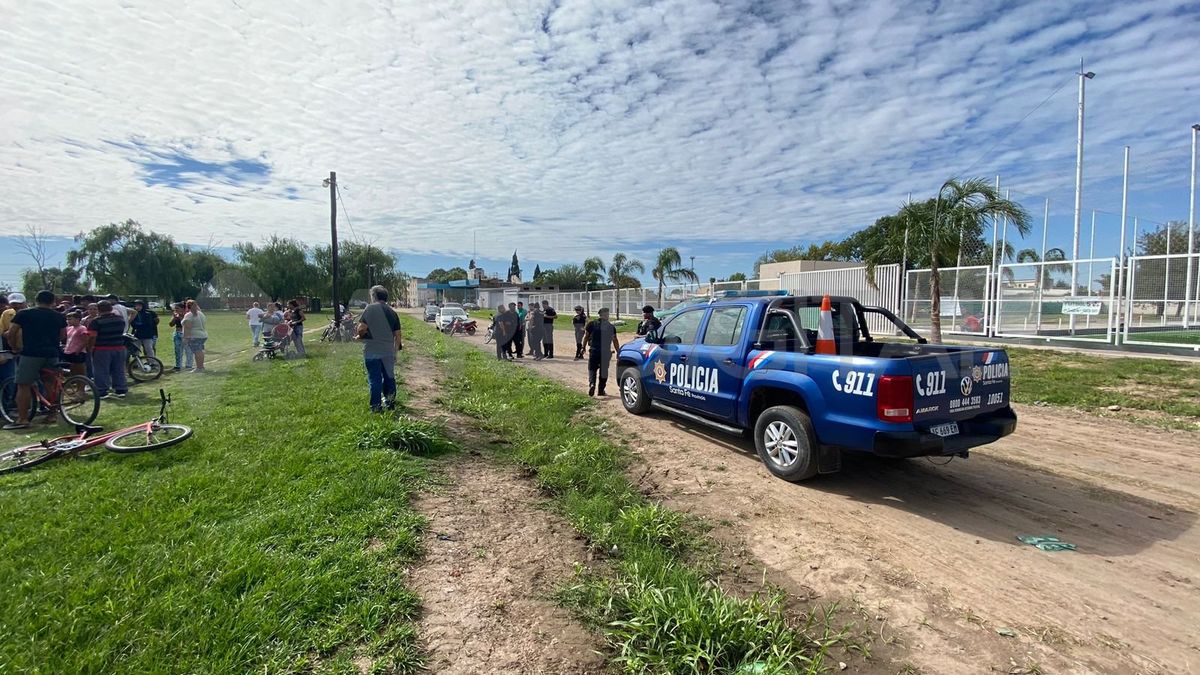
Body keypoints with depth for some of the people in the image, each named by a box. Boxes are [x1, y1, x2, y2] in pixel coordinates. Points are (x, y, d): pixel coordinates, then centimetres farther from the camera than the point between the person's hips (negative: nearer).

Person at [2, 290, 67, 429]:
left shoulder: (23, 313, 0)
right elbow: (63, 336, 15)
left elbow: (10, 334, -2)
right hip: (52, 354, 4)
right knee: (50, 385, 11)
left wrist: (14, 347, 13)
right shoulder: (59, 316, 10)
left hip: (31, 354, -4)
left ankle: (22, 419, -3)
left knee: (24, 386, -1)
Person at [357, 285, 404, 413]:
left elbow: (361, 328, -15)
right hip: (388, 351, 4)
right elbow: (398, 335, 8)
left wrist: (360, 335, 6)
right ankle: (390, 402, 26)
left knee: (374, 379, 3)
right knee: (389, 377, 17)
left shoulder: (370, 309, -7)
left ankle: (376, 406, 7)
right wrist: (397, 347, 20)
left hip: (372, 351, -4)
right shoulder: (392, 312, 8)